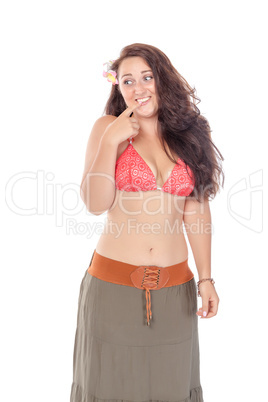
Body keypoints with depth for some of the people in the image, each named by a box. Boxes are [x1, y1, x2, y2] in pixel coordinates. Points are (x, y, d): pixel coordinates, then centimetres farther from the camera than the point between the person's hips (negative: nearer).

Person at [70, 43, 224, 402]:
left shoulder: (188, 134, 5)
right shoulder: (108, 128, -2)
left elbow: (197, 210, 6)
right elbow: (95, 204, -11)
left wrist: (205, 277, 3)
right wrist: (111, 141, -17)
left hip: (175, 286, 2)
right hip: (113, 282, -2)